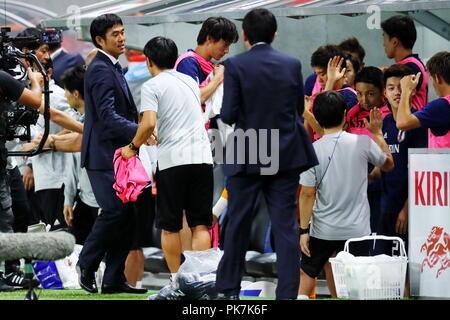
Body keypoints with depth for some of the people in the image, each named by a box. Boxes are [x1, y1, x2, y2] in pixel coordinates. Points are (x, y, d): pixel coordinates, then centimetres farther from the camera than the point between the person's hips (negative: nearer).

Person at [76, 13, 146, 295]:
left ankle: (114, 279, 7)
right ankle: (87, 265, 2)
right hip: (103, 155, -10)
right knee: (115, 211, -15)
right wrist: (139, 132, -31)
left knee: (128, 213, 5)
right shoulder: (100, 70, -13)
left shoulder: (114, 68, 19)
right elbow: (107, 115, -23)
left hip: (119, 154, 10)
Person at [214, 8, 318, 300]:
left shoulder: (235, 65, -10)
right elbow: (299, 109, 9)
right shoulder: (292, 65, 1)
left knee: (238, 224, 9)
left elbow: (229, 115, -12)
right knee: (286, 225, 4)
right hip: (286, 155, 2)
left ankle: (228, 289, 15)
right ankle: (288, 292, 1)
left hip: (247, 156, -2)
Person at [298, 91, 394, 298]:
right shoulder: (363, 143, -7)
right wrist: (377, 133, 24)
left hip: (323, 230, -1)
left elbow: (307, 194, -9)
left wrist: (304, 230, -3)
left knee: (306, 273, 17)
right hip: (357, 230, 1)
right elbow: (388, 164, 13)